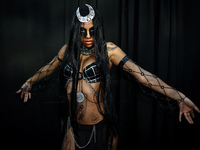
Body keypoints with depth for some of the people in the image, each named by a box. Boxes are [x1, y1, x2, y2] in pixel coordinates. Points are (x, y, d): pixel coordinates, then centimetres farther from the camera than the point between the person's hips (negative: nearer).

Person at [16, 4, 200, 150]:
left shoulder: (108, 50, -10)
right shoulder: (68, 49, 2)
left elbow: (140, 74, -16)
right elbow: (49, 68, 21)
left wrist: (179, 97, -21)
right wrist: (29, 83, 26)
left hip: (102, 127, -3)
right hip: (75, 127, 3)